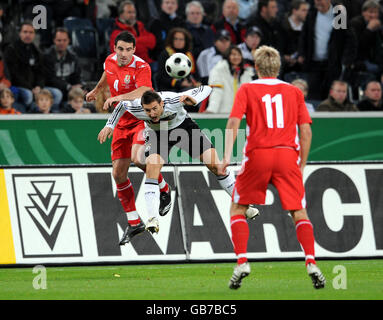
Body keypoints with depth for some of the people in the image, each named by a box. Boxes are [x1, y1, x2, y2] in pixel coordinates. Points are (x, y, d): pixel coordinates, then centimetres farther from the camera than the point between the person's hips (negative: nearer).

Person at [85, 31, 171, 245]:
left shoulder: (141, 68, -20)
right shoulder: (110, 61, 1)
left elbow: (141, 92, -38)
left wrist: (118, 97, -51)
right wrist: (97, 90, 42)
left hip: (144, 119, -7)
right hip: (122, 122, 7)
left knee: (137, 158, -31)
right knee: (118, 173, 0)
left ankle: (164, 189, 0)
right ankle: (134, 223, 11)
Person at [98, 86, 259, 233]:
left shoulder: (174, 100, -37)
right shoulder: (136, 108, -31)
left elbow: (206, 89, -29)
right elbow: (121, 105, -5)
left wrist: (194, 100, -49)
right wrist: (109, 126, -9)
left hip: (183, 126, -1)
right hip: (158, 134, 1)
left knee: (215, 165, -6)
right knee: (152, 166, -26)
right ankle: (152, 218, -25)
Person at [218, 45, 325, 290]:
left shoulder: (247, 90, 8)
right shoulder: (294, 91, 13)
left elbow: (234, 121, -6)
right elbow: (306, 130, 8)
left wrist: (227, 156, -12)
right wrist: (302, 165, 15)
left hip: (257, 155, -1)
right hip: (287, 156, 1)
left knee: (238, 209, 13)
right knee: (299, 213, 6)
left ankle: (242, 261, -2)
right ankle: (311, 263, -12)